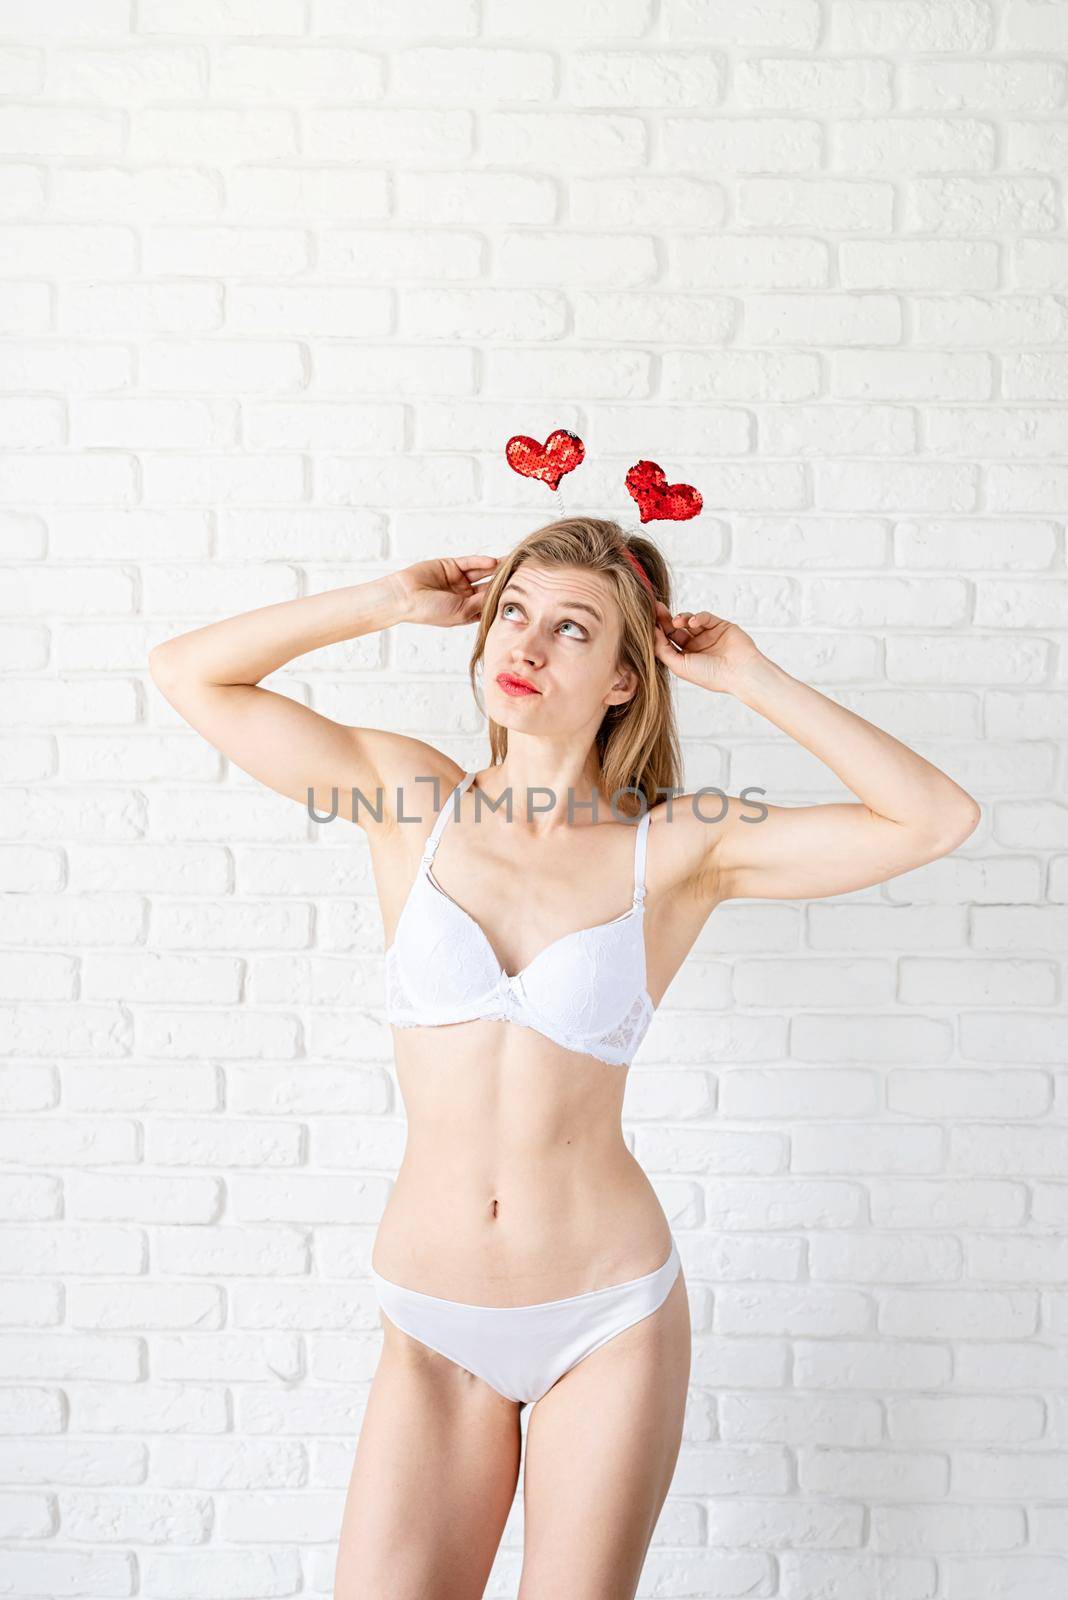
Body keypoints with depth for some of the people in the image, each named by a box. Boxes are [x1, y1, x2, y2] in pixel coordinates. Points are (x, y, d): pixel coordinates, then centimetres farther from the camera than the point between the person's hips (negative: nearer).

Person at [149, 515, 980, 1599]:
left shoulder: (677, 847, -7)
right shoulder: (410, 797, -3)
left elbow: (938, 819, -12)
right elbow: (185, 671, -1)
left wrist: (751, 680, -10)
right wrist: (391, 602, -4)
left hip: (609, 1323, -1)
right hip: (433, 1335, 1)